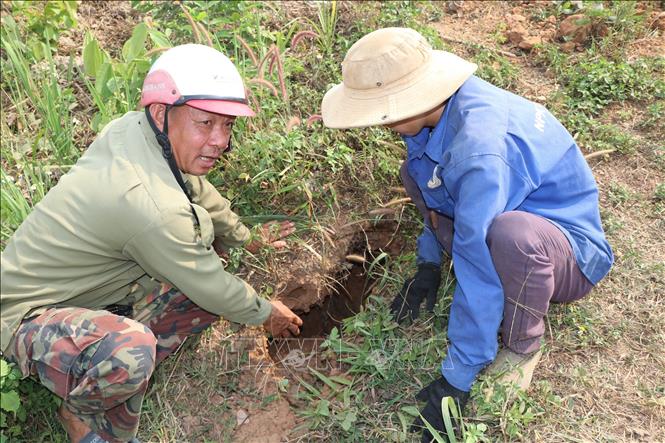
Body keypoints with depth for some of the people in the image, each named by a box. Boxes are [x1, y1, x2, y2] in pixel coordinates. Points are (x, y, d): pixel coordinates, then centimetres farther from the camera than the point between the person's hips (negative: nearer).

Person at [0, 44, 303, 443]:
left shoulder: (134, 128, -9)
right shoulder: (151, 205, -35)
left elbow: (199, 192, 11)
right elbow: (211, 288, -20)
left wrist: (246, 237, 25)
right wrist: (265, 313, 0)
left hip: (94, 290, 10)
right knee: (130, 351, -40)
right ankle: (81, 409, 0)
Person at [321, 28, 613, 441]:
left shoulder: (477, 152, -37)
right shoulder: (441, 103, -12)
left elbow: (480, 272, -34)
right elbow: (437, 190, 8)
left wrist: (457, 379, -25)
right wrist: (429, 262, 9)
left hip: (570, 255, -7)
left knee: (509, 235, -41)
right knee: (418, 172, 3)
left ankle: (523, 346, -9)